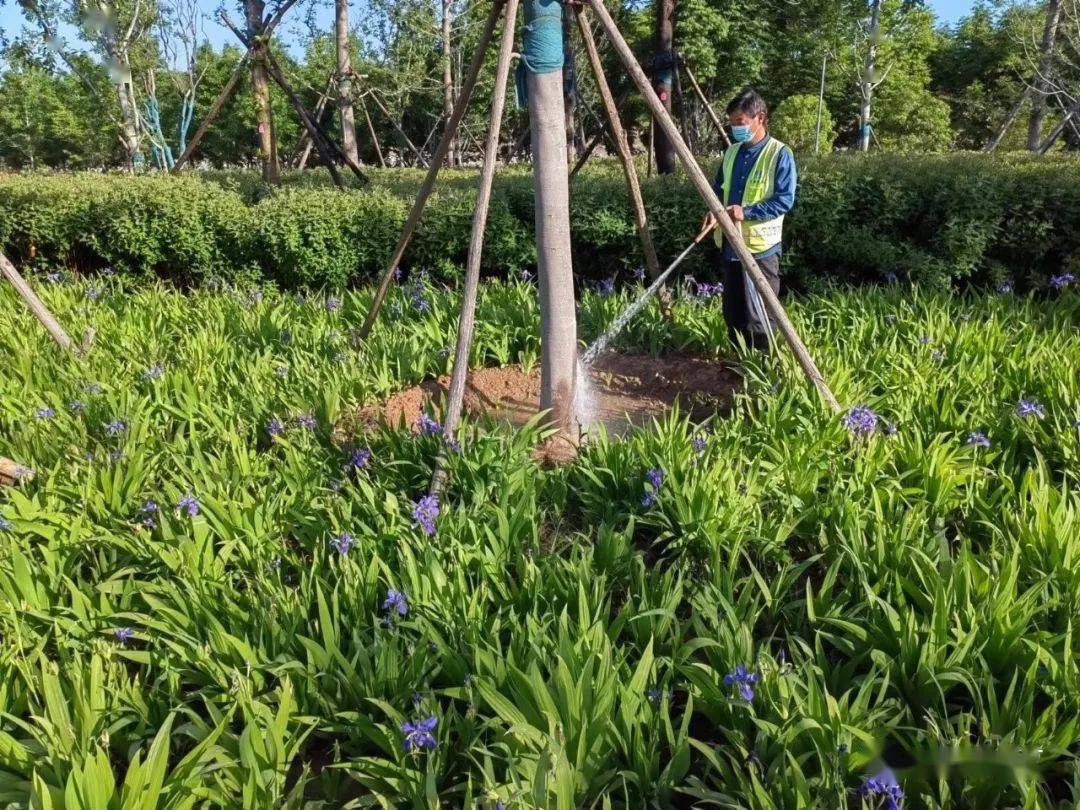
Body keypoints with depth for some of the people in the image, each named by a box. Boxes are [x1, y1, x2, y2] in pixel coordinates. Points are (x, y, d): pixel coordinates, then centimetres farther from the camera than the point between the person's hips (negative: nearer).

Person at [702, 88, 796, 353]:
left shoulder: (780, 154, -9)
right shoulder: (732, 152, 12)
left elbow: (785, 200, -14)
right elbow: (718, 188, 20)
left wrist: (747, 211, -24)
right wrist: (714, 209, -2)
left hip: (759, 247, -7)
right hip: (729, 243, 7)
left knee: (758, 313, -2)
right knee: (732, 311, 14)